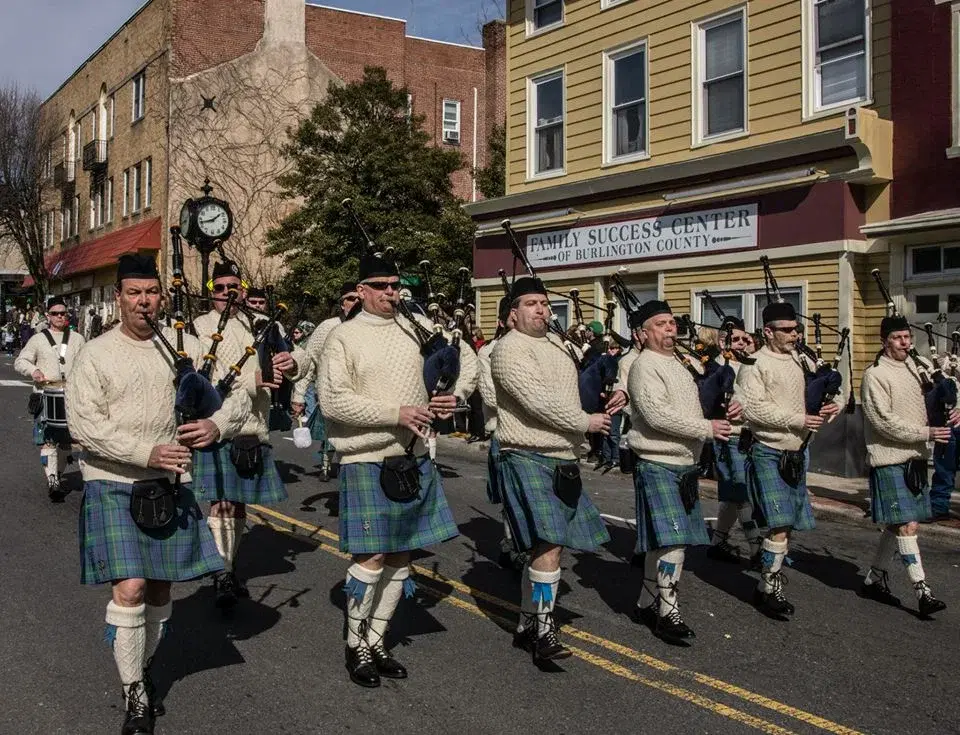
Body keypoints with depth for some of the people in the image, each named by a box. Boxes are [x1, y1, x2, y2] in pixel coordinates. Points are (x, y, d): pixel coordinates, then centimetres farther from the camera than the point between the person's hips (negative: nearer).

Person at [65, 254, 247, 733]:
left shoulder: (186, 347, 5)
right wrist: (148, 453, -22)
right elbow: (84, 424, -12)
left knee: (160, 588, 11)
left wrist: (217, 425, -16)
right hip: (114, 485, -3)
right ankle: (135, 696, 2)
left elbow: (236, 397, 7)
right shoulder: (95, 355, -3)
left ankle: (142, 670, 33)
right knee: (130, 588, -12)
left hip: (170, 484, 3)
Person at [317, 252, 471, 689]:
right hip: (367, 461, -6)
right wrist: (396, 414, -19)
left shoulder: (413, 331, 9)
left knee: (400, 555, 10)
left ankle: (377, 640, 25)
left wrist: (445, 400, 0)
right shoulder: (343, 337, -5)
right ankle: (356, 646, 14)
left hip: (413, 458, 6)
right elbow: (332, 401, -14)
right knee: (372, 557, -6)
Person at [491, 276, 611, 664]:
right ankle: (543, 630, -5)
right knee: (549, 544, -15)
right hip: (528, 458, -8)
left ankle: (527, 624, 22)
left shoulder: (554, 343, 16)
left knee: (545, 545, 11)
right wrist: (585, 422, -10)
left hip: (563, 460, 8)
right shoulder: (509, 349, -10)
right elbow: (538, 402, -19)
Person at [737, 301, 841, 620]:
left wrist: (825, 409, 0)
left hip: (796, 453, 7)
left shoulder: (800, 361, 11)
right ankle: (769, 590, 1)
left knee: (787, 525, 10)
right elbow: (752, 408, -20)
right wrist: (798, 420, -20)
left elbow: (809, 397, 23)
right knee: (780, 525, -11)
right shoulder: (755, 364, -10)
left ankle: (770, 583, 22)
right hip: (769, 453, -7)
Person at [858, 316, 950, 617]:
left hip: (915, 457, 8)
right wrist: (926, 433, -18)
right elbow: (885, 422, -17)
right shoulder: (875, 375, -10)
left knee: (897, 525, 12)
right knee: (907, 525, -9)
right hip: (889, 459, -8)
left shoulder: (912, 369, 14)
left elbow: (922, 409, 21)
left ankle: (875, 578, 24)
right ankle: (922, 592, -7)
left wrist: (946, 416, 1)